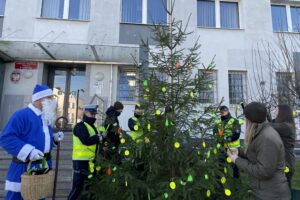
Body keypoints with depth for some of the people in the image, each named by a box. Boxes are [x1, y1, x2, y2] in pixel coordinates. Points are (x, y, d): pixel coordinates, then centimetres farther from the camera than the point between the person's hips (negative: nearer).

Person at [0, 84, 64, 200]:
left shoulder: (45, 117, 12)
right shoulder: (22, 115, -16)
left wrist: (54, 137, 2)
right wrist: (28, 152, -29)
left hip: (44, 166, 8)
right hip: (24, 168, -8)